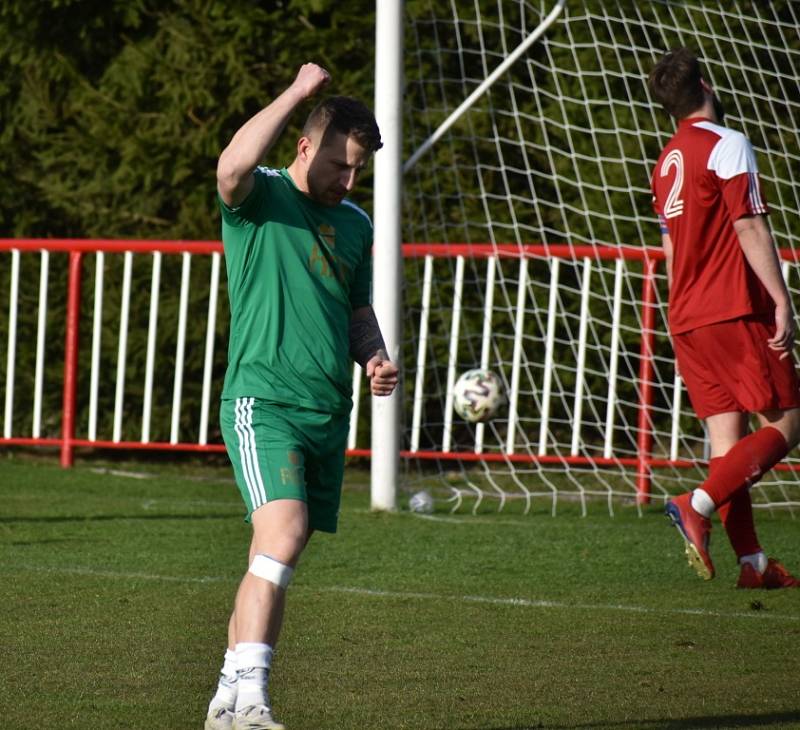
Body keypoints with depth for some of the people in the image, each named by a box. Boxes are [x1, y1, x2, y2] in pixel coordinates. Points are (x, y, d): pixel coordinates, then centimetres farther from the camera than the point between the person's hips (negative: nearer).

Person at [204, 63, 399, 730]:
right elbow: (233, 165, -27)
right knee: (282, 538, -23)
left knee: (275, 562, 8)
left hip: (328, 414, 7)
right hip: (262, 400, -7)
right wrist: (298, 92, -19)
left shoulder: (355, 225, 17)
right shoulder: (260, 200, -3)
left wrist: (375, 359, 7)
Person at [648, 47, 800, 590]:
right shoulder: (727, 145, -9)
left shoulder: (667, 161, 16)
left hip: (687, 320, 8)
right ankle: (699, 506, -20)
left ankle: (752, 561, 0)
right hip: (737, 311, -8)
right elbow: (749, 229, -15)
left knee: (727, 433, 4)